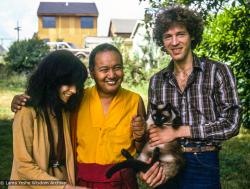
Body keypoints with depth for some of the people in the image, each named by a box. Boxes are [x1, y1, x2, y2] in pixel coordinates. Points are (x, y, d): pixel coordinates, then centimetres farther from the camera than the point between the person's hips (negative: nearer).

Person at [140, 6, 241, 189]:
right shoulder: (157, 80, 4)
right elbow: (152, 126, 8)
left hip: (202, 164, -3)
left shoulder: (218, 71, -7)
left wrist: (178, 131, -16)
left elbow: (231, 123, -12)